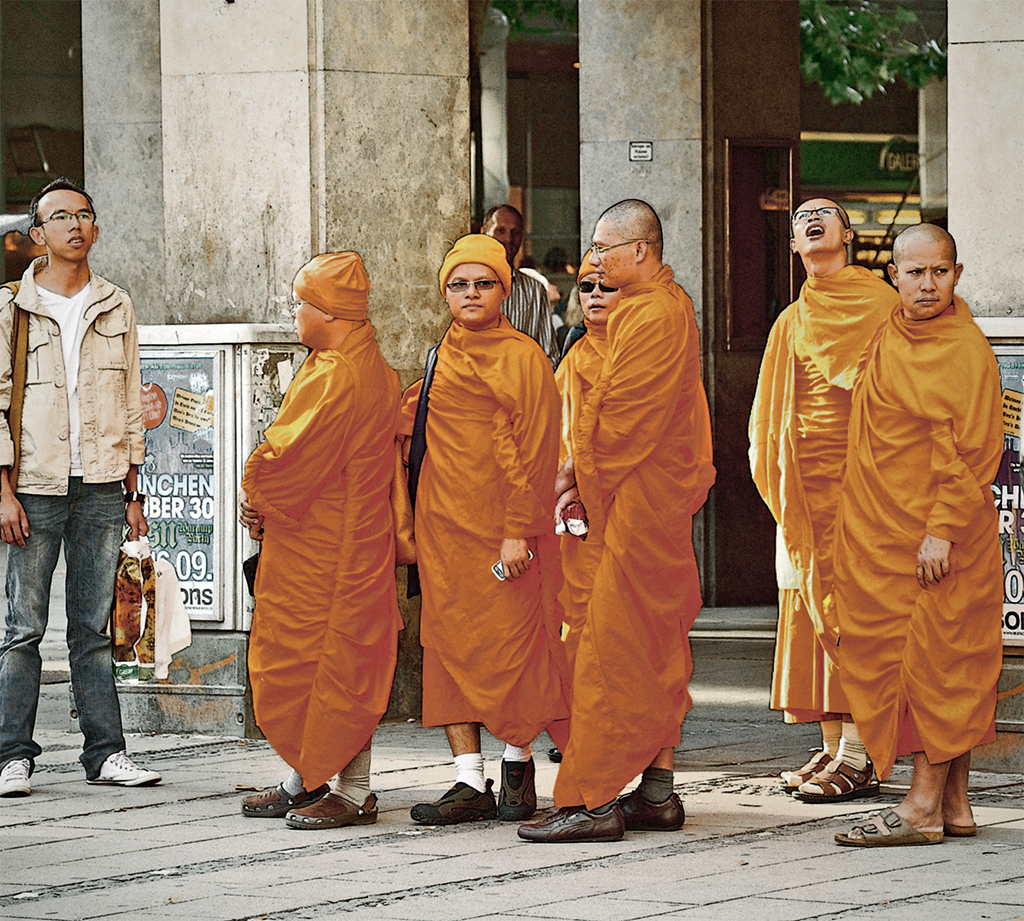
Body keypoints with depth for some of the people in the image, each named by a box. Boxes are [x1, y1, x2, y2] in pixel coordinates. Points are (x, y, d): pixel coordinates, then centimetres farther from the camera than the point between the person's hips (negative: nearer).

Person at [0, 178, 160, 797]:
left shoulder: (117, 309, 11)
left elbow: (131, 405, 14)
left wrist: (133, 494, 9)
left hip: (101, 490, 3)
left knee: (95, 628, 5)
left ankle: (106, 752, 7)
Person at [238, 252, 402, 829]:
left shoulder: (337, 379, -21)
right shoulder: (372, 369, 14)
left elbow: (294, 458, -22)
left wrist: (258, 498, -4)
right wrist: (267, 502, 6)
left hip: (327, 548, -11)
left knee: (332, 661, -5)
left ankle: (354, 793, 0)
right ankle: (307, 781, 22)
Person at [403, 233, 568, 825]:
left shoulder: (520, 356, -5)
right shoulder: (445, 358, 16)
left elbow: (534, 449, -10)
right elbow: (408, 421, 26)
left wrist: (519, 531, -16)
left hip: (500, 526, -7)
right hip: (444, 523, 7)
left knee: (507, 641, -4)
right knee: (450, 642, 1)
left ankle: (518, 767, 10)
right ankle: (471, 782, 0)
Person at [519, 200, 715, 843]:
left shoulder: (655, 318, -17)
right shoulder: (666, 304, 17)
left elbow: (621, 420, -18)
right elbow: (616, 410, 19)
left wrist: (579, 477, -5)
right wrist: (578, 471, 10)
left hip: (642, 501, -11)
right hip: (659, 500, 11)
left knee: (614, 651, -9)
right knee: (657, 651, 13)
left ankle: (594, 802, -9)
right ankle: (658, 792, 17)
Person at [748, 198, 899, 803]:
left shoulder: (882, 303, 0)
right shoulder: (792, 321, 19)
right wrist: (774, 470, 10)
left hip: (857, 473, -6)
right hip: (803, 479, 6)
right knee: (811, 606, 4)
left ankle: (857, 757, -11)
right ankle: (832, 746, 9)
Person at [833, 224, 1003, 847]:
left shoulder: (966, 350, -13)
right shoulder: (891, 338, 12)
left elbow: (972, 451, -17)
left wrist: (942, 530, -22)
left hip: (939, 542, -9)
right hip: (883, 533, 9)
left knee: (935, 661, -5)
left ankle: (923, 807, -4)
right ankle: (955, 804, 14)